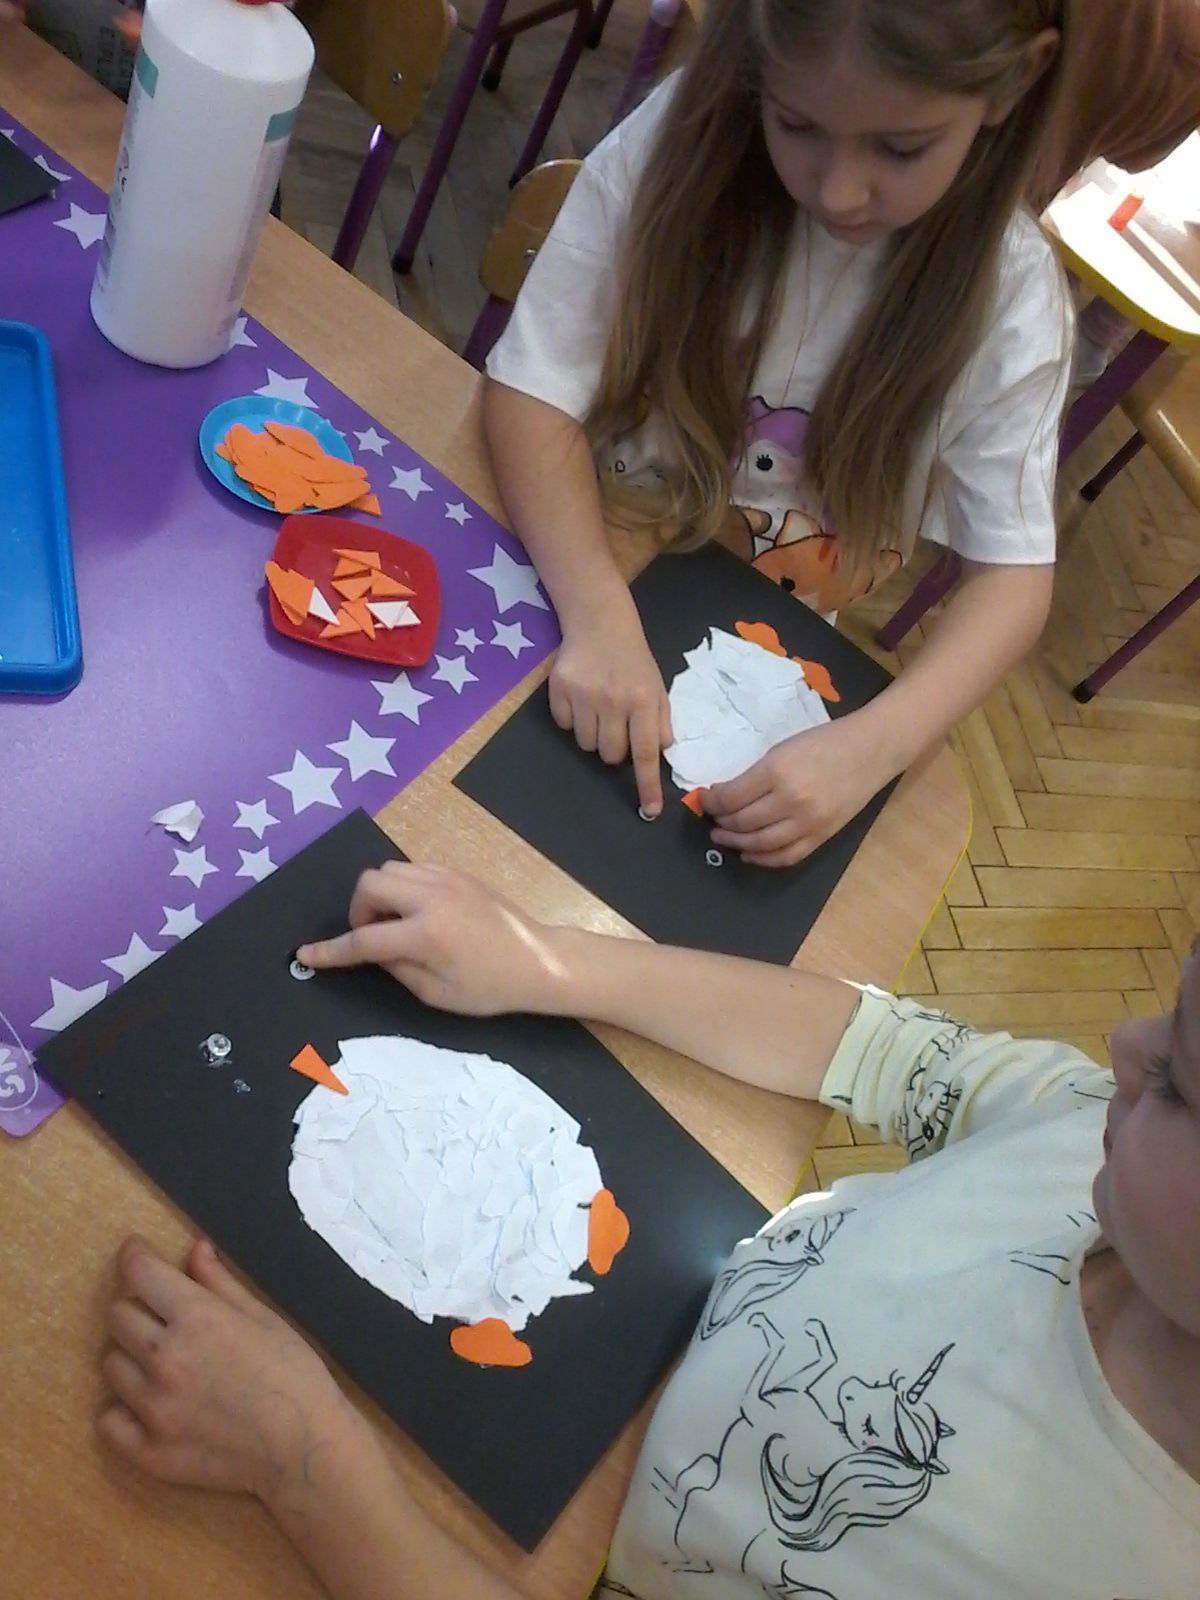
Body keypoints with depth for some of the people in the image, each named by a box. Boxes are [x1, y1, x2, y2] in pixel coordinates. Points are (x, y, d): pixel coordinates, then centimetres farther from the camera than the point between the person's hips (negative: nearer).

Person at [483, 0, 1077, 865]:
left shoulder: (1010, 296, -16)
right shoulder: (680, 135, -18)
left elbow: (1015, 572, -15)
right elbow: (532, 388, -18)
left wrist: (868, 747, -33)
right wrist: (601, 614, -35)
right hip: (566, 561, 0)